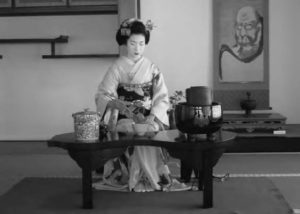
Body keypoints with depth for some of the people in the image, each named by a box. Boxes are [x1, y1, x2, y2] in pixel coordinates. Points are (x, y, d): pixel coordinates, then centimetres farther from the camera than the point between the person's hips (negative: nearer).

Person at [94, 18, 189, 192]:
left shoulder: (152, 69, 8)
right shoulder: (117, 68, 5)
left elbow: (162, 98, 3)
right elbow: (102, 96, 0)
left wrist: (152, 118, -14)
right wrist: (118, 104, -22)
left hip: (149, 119, 1)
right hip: (124, 119, -1)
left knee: (151, 131, -30)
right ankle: (156, 179, -20)